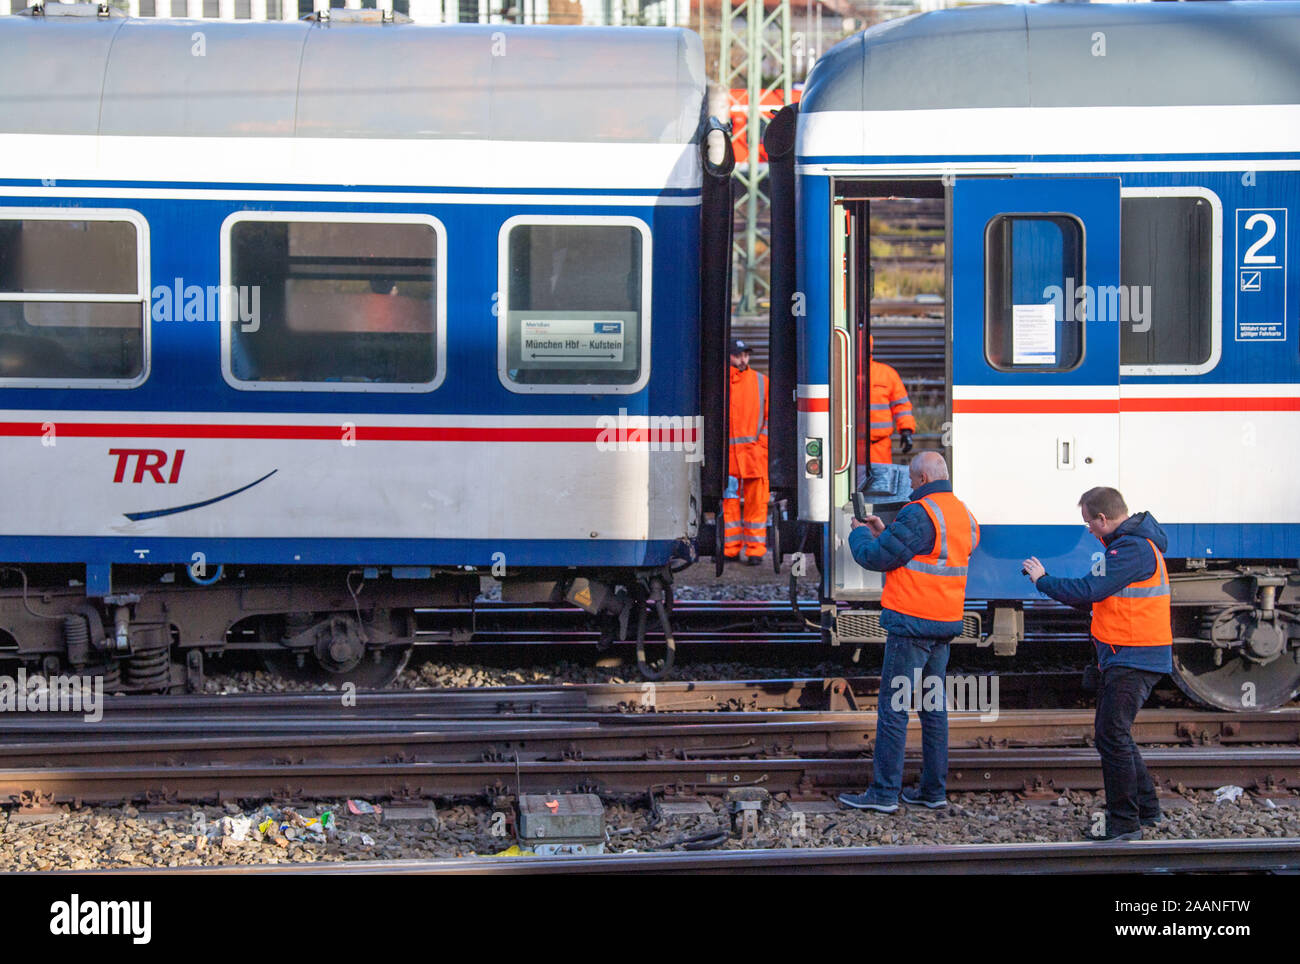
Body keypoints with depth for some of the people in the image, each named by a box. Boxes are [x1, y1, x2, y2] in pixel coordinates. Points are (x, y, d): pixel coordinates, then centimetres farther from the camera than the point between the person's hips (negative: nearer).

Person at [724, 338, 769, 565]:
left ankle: (756, 550, 0)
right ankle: (730, 548, 11)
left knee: (756, 501, -3)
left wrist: (761, 442, -4)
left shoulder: (760, 381, 7)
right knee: (729, 500, 3)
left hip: (755, 451, 0)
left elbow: (771, 415, 8)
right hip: (727, 452, 0)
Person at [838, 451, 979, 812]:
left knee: (893, 708, -4)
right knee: (934, 707, 12)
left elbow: (877, 557, -13)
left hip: (912, 624, -9)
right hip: (945, 623, 9)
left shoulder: (920, 514, -17)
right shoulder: (963, 514, 12)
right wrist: (884, 533, 23)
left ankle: (884, 793, -3)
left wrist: (859, 534, 6)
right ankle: (934, 790, 15)